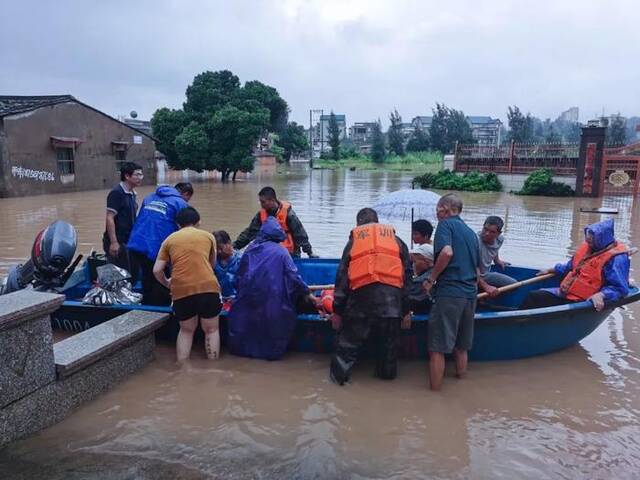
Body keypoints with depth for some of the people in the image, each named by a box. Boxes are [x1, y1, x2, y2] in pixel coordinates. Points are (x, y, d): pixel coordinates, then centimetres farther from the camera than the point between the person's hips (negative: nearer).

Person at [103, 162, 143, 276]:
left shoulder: (132, 194, 13)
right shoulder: (116, 193, -12)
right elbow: (109, 218, -17)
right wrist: (113, 242, -22)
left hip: (129, 242, 8)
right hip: (118, 243, -8)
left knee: (133, 275, 12)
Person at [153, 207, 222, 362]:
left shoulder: (169, 239, 17)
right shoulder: (208, 236, 18)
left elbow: (157, 270, 11)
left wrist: (167, 284, 30)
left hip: (181, 289, 1)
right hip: (208, 286, -1)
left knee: (186, 330, 22)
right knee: (211, 330, 16)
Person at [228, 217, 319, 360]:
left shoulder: (250, 249, 9)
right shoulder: (281, 252, -2)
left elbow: (240, 274, 15)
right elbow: (293, 275, -3)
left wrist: (241, 292, 30)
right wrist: (307, 293, 6)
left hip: (249, 296, 4)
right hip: (272, 299, -3)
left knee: (247, 321, 19)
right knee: (272, 325, 13)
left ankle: (243, 348, 30)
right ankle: (271, 351, 21)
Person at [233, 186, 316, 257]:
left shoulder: (288, 213, -16)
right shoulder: (261, 214, -1)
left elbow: (300, 234, -14)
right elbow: (250, 232, 5)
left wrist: (310, 252, -15)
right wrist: (235, 246, 0)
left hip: (289, 254, -5)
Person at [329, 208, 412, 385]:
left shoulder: (354, 240, 18)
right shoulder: (396, 239, 21)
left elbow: (342, 276, 11)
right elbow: (407, 275, 14)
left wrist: (337, 310, 13)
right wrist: (406, 310, 14)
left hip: (362, 294, -1)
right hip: (391, 298, 1)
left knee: (349, 341, 11)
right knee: (388, 342, 15)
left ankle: (339, 374, 12)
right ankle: (387, 374, 28)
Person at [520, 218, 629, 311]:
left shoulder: (616, 258, -17)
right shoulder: (587, 247, 8)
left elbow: (620, 288, -21)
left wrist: (601, 295, -36)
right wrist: (551, 270, 31)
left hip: (579, 302, -9)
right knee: (533, 296, -1)